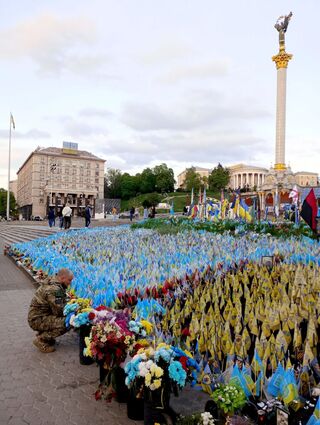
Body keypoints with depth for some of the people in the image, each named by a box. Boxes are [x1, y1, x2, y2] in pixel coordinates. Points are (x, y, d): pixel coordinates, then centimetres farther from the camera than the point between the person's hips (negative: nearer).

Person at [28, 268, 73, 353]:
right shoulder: (54, 289, -25)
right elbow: (59, 311, -23)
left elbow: (63, 302, 17)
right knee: (67, 322, -24)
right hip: (37, 320, -10)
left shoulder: (52, 282, 7)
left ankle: (43, 334, 13)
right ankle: (41, 340, -9)